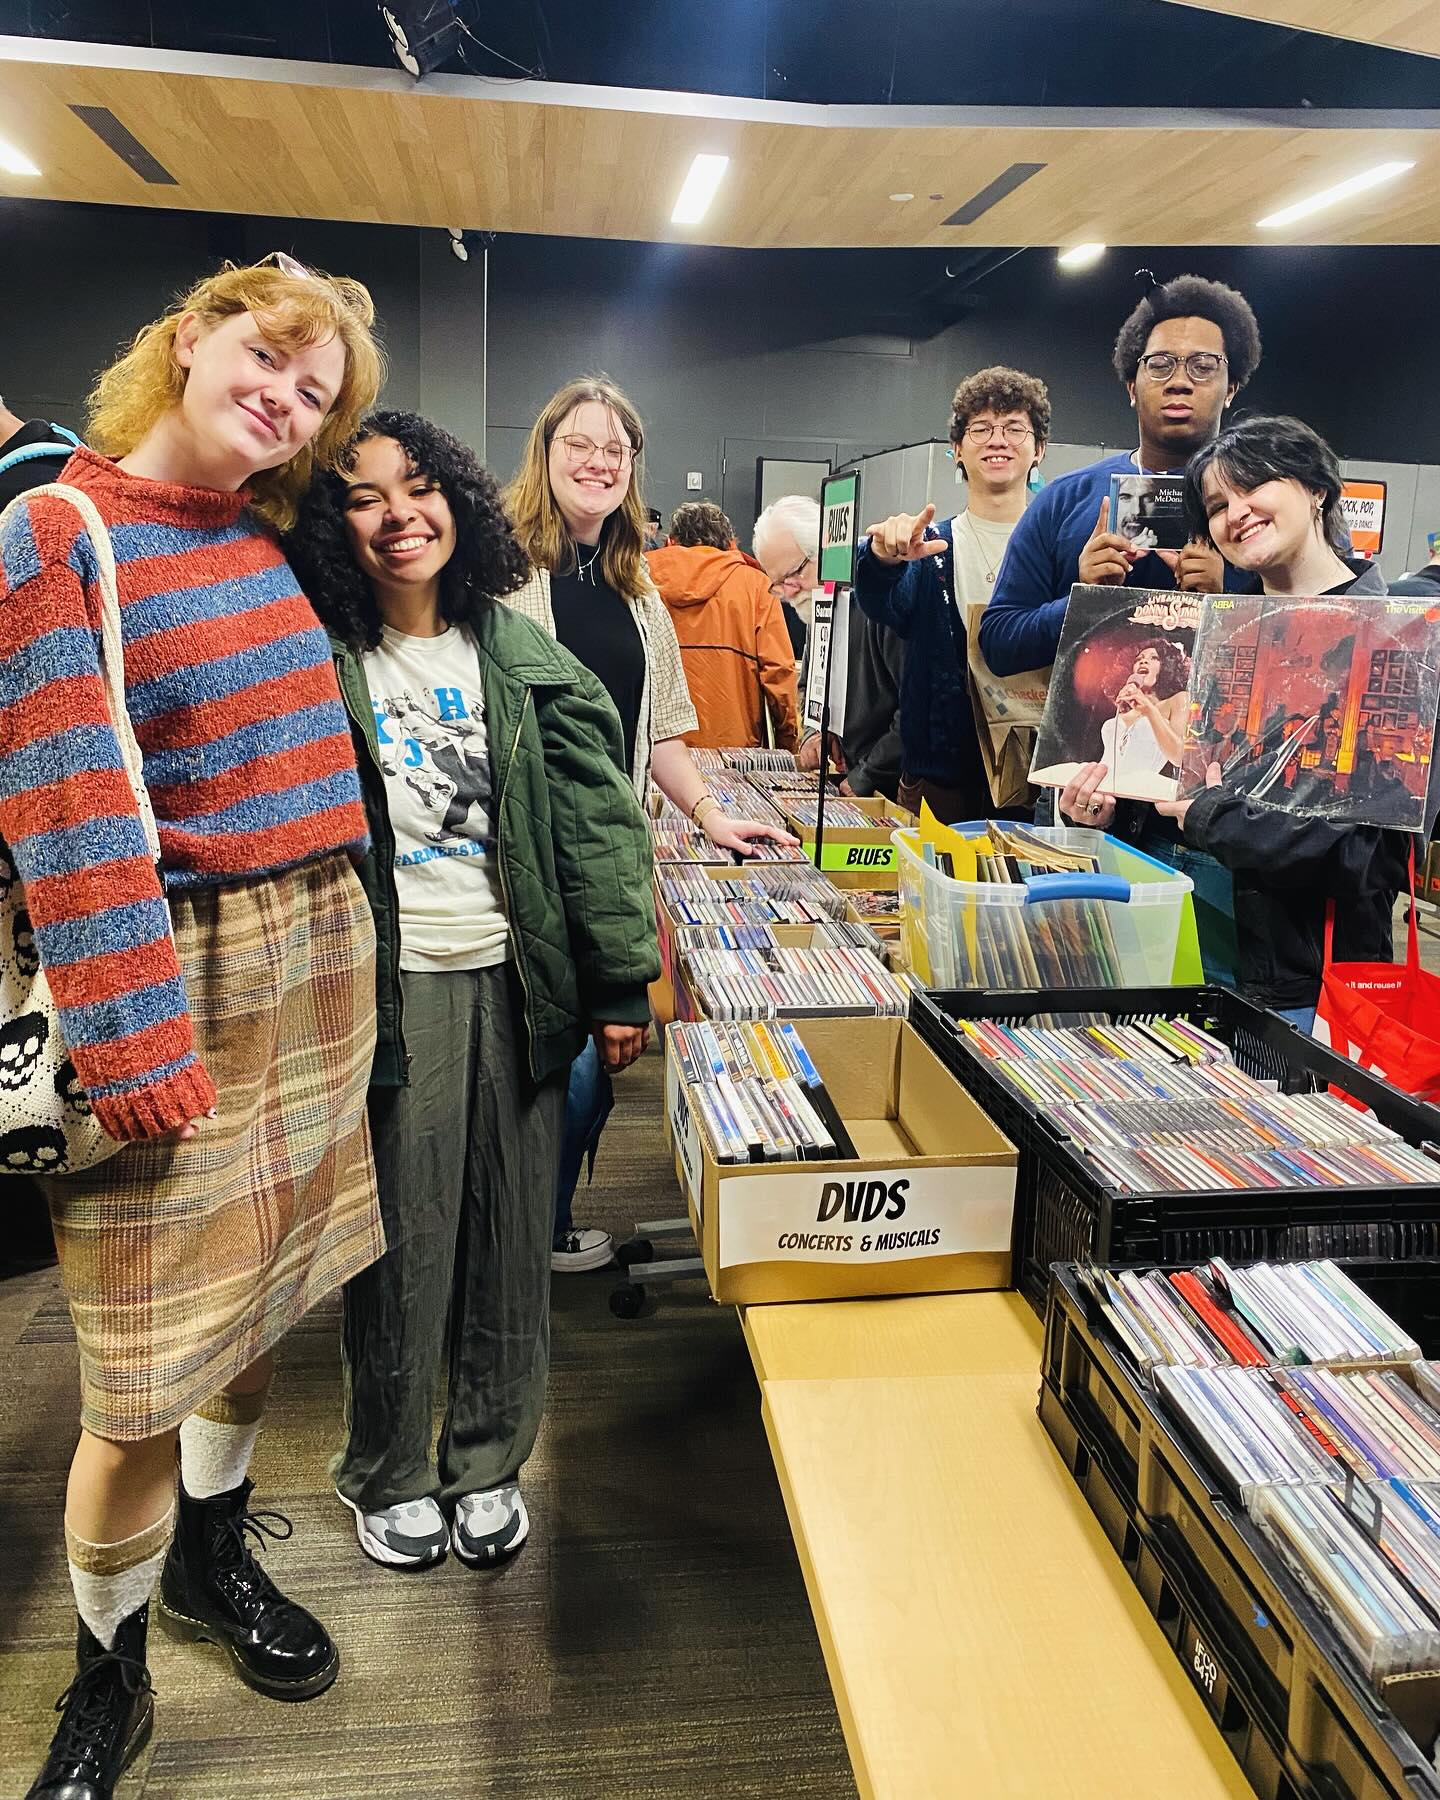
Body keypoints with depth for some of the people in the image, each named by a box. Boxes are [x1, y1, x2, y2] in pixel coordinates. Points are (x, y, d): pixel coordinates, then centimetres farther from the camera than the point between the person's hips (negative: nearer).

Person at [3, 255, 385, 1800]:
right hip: (179, 974, -6)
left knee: (266, 1280, 17)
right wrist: (131, 1037, -19)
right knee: (145, 1365, 1)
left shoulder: (267, 539, 11)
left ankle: (212, 1552, 41)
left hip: (319, 952, 7)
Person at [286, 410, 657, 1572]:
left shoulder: (520, 652, 5)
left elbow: (596, 822, 3)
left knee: (512, 1234, 11)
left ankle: (489, 1463, 31)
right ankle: (389, 1473, 30)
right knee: (403, 1241, 7)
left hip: (516, 979, 3)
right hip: (393, 986, -2)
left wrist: (620, 984, 0)